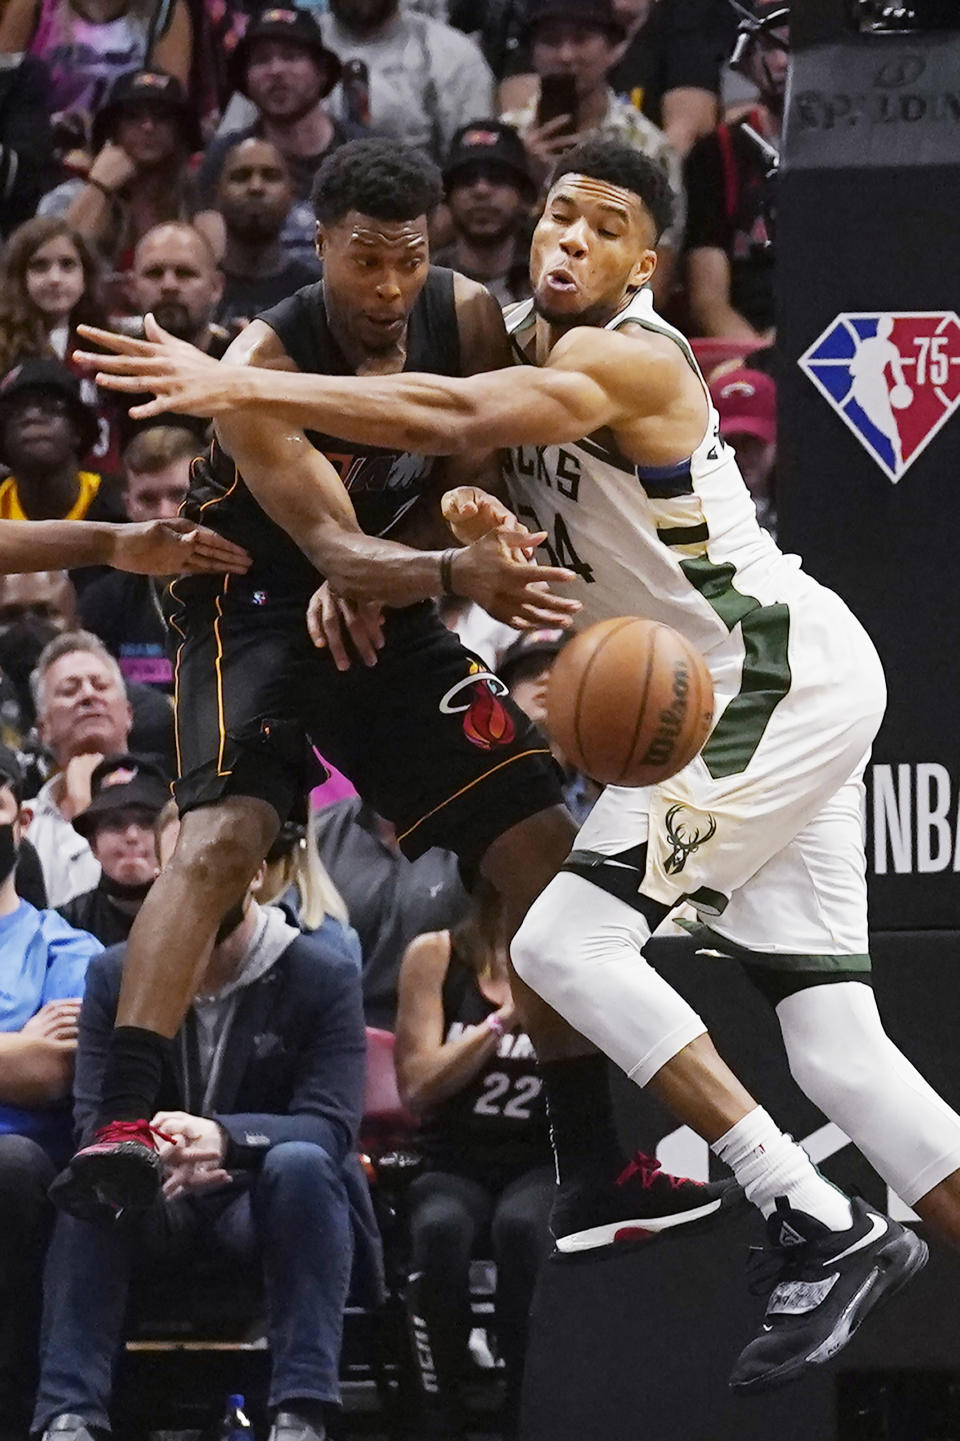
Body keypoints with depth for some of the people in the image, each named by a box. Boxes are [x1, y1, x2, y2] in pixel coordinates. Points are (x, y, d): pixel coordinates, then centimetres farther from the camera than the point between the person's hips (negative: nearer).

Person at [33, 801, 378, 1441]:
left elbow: (330, 1125, -17)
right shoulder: (115, 975, 2)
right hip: (165, 1211, 2)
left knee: (300, 1163, -35)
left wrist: (225, 1138, -39)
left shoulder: (325, 975, -7)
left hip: (268, 1201, -2)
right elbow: (94, 1117, -6)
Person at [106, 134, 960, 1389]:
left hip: (785, 677, -9)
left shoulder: (630, 359, -18)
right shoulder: (528, 343, 11)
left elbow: (452, 419, -33)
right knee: (835, 1048, 4)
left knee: (568, 938, -14)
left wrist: (240, 388, -36)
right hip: (752, 692, 9)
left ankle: (822, 1228, -13)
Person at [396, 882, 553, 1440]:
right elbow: (417, 1088, -3)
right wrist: (503, 1018, -13)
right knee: (440, 1228, -37)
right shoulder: (437, 957, 6)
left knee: (521, 1226, -37)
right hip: (455, 1166, 0)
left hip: (542, 1164, 0)